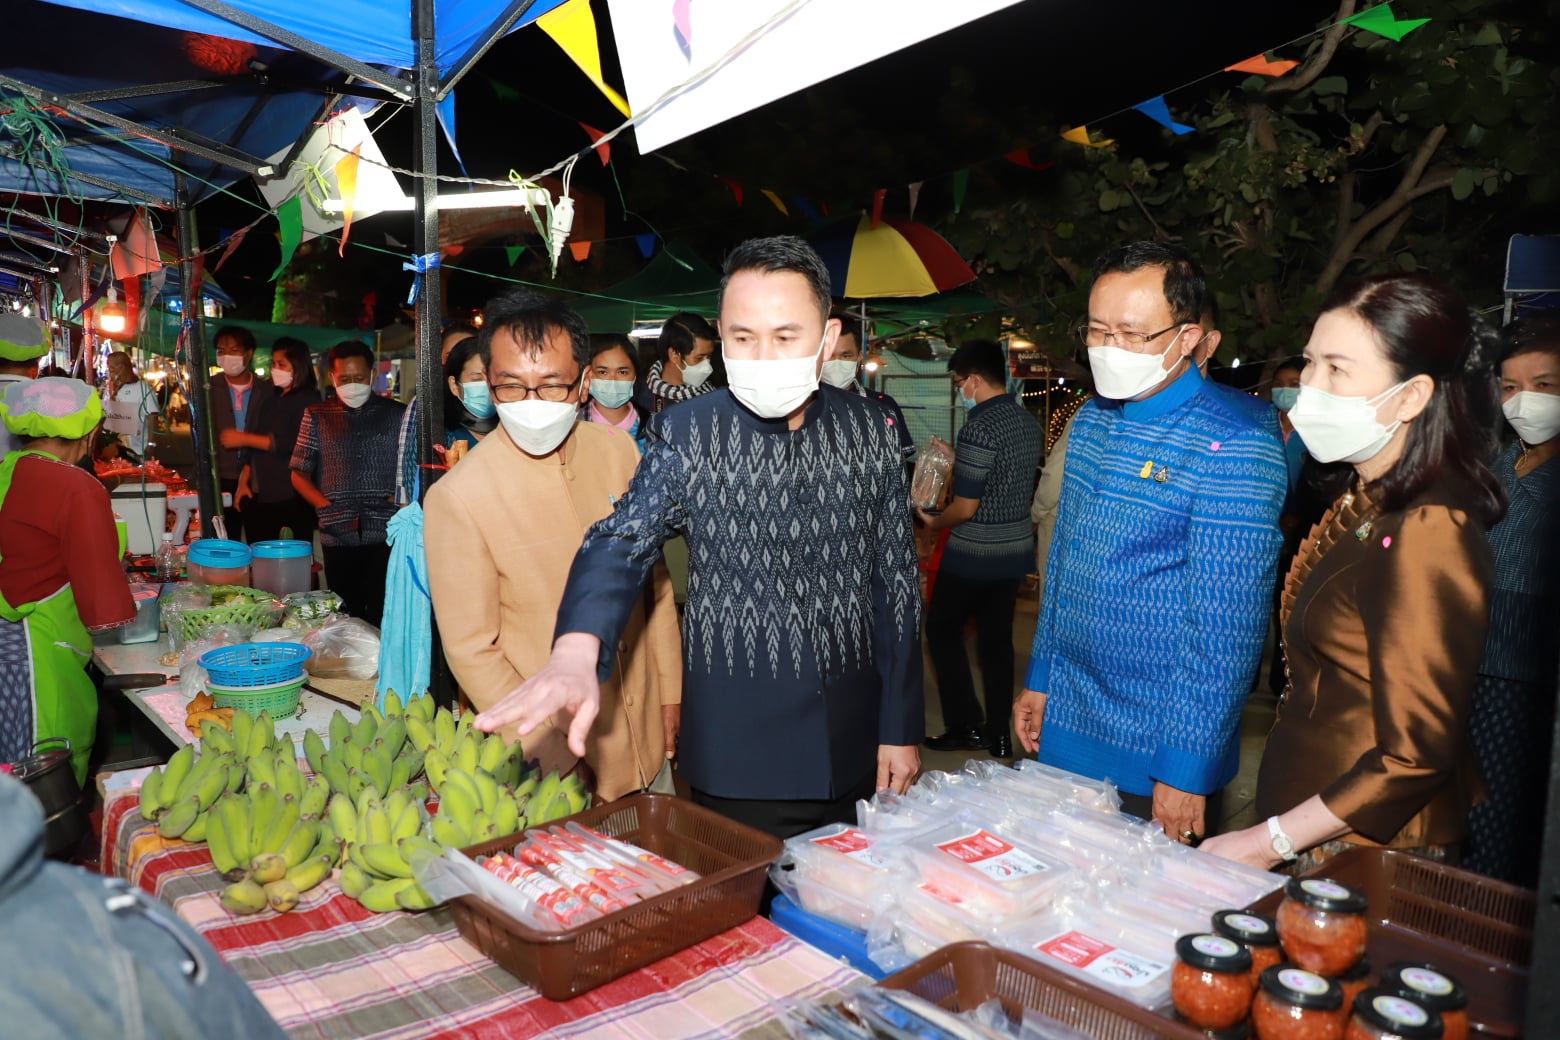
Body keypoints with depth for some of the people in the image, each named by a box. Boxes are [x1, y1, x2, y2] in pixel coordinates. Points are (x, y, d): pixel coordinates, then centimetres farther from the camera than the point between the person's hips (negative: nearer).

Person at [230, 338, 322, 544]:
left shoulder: (308, 401, -5)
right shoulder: (270, 402, 18)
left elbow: (291, 443, -16)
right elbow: (254, 448, 19)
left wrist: (244, 438, -11)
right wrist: (243, 483, 9)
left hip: (291, 497, -7)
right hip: (260, 495, 7)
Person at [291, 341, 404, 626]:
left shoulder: (397, 414, 8)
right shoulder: (317, 416, 11)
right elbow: (299, 474, 11)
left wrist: (401, 499, -9)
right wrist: (327, 506, -4)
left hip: (387, 535, -1)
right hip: (338, 536, 1)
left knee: (385, 616, -2)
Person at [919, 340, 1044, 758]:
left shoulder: (979, 428, -21)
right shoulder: (1029, 422, 5)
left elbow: (965, 507, -19)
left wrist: (932, 521, -1)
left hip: (974, 555, -8)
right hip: (1016, 549, 8)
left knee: (942, 631, 9)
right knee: (997, 639, 14)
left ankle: (965, 727, 11)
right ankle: (999, 734, 21)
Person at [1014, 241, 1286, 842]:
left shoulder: (1233, 448, -18)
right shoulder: (1089, 421, 5)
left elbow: (1227, 628, -19)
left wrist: (1187, 769, -17)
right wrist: (1039, 678, 13)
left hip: (1157, 756, -6)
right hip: (1064, 726, 7)